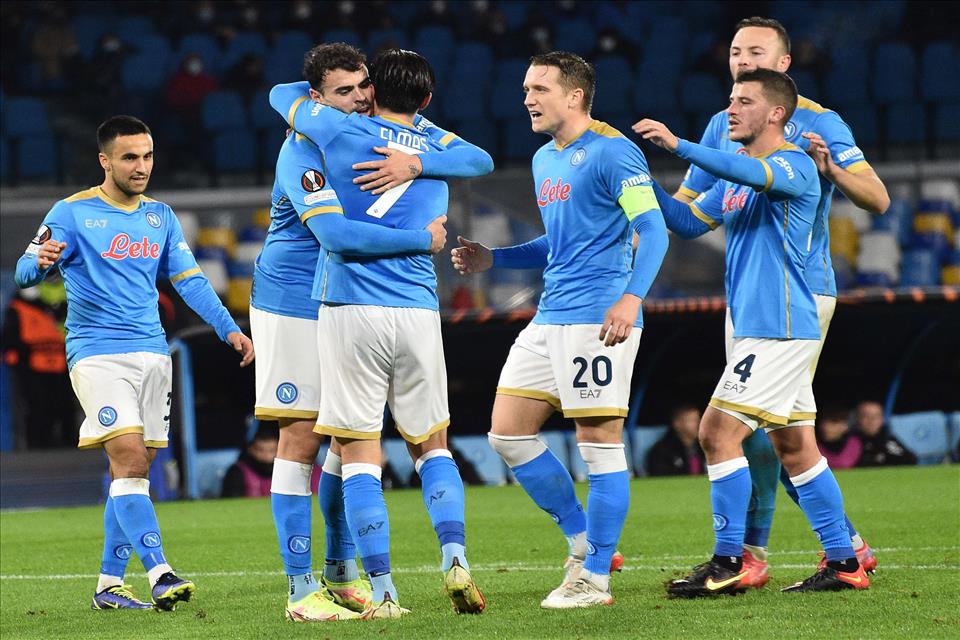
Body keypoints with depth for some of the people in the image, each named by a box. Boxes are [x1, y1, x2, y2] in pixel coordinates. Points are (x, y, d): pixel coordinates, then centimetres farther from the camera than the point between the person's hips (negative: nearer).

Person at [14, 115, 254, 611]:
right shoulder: (72, 213, -2)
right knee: (129, 459, -17)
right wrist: (41, 262, -31)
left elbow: (189, 281, 15)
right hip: (97, 354, -6)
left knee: (134, 470, 5)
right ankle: (159, 575, -26)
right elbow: (24, 273, -7)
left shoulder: (160, 217, 14)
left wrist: (228, 329, 2)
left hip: (151, 353, 6)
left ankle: (109, 584, 13)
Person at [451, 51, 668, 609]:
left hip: (597, 319, -10)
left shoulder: (611, 152, -9)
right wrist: (492, 259, 18)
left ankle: (594, 578, 1)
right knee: (508, 434, 7)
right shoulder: (545, 160, 18)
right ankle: (584, 543, 17)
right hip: (549, 320, 10)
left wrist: (631, 297, -31)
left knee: (599, 443, -5)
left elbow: (653, 229, -17)